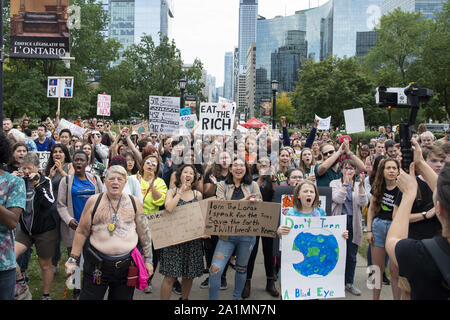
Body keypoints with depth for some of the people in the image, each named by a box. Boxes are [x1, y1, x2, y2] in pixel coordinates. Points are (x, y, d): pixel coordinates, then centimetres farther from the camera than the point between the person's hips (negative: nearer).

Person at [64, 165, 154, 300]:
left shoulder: (134, 202, 2)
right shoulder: (94, 201, -1)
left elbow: (144, 232, 6)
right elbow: (82, 232, 2)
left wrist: (148, 259, 6)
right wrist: (73, 259, 0)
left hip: (127, 264, 1)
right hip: (97, 264, -1)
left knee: (123, 297, 11)